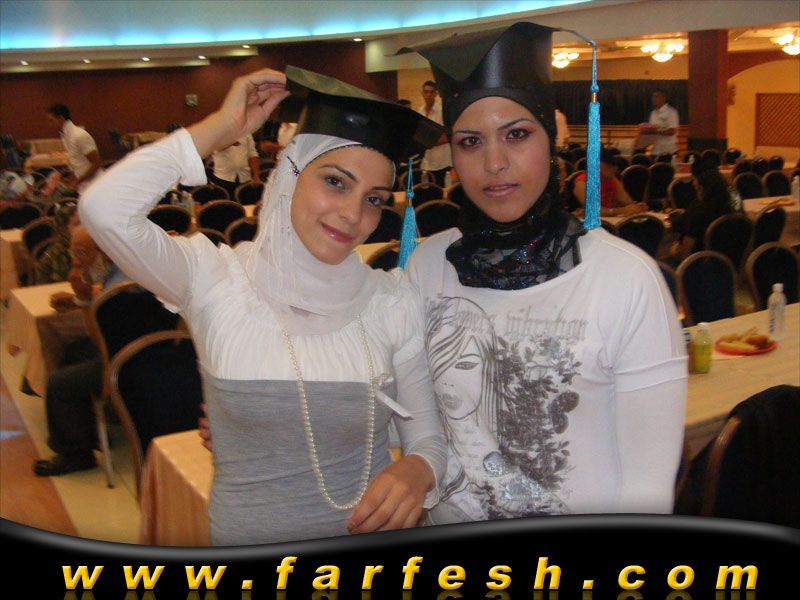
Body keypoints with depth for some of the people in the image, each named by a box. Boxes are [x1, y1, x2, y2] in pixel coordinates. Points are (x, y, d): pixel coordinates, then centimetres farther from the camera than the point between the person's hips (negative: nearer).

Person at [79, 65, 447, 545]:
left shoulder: (394, 302, -3)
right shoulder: (216, 278, -6)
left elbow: (429, 437, 4)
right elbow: (106, 208, -22)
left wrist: (418, 469, -19)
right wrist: (221, 127, -11)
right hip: (244, 541, -1)